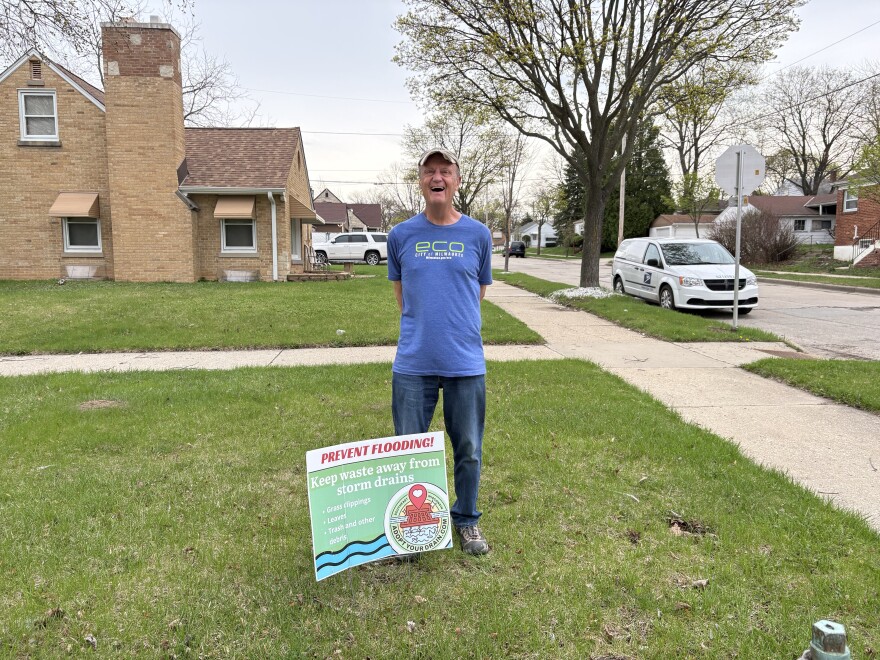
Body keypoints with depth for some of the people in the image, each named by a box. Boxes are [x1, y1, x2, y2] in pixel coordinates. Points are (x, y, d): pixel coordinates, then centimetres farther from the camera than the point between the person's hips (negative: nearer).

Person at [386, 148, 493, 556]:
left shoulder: (478, 234, 3)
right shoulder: (401, 235, 3)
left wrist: (456, 327, 12)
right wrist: (422, 326, 12)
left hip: (466, 363, 0)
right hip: (413, 364, 0)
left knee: (469, 450, 11)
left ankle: (466, 520, 31)